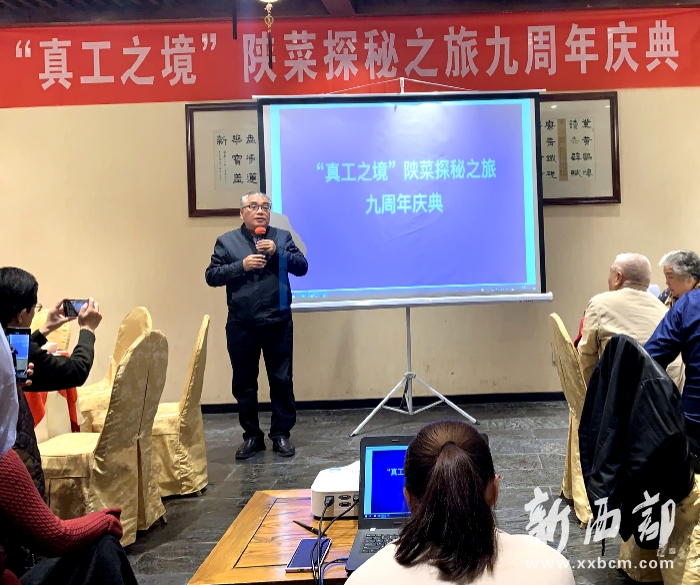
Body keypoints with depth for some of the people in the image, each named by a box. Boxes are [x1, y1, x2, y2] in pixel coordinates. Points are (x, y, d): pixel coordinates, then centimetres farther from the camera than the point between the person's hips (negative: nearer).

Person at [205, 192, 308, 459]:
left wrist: (277, 252, -15)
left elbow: (302, 267, -1)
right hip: (241, 325, 0)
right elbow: (211, 276, -1)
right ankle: (252, 436, 20)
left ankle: (281, 434, 16)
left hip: (278, 322, 0)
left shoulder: (282, 237, 7)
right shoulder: (227, 241, 5)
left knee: (282, 381, 4)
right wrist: (241, 265, -14)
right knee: (244, 383, 8)